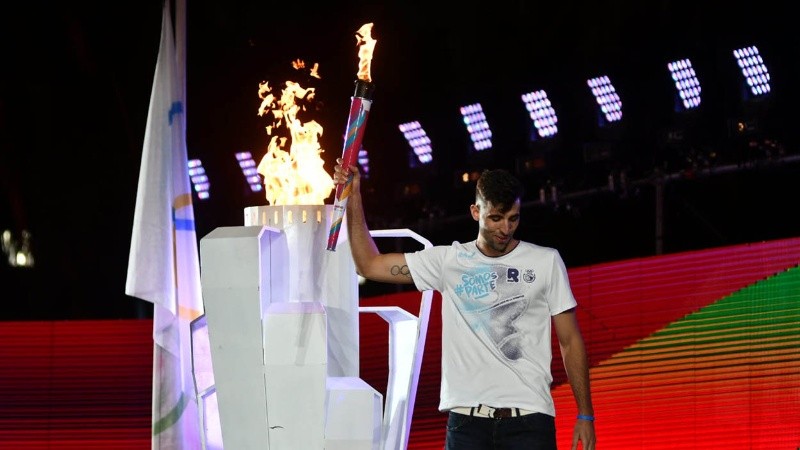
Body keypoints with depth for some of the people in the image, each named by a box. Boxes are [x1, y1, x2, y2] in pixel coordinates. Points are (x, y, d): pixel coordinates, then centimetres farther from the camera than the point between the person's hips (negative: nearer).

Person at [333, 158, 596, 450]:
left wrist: (585, 415, 5)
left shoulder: (546, 262, 6)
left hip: (529, 418, -1)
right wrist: (353, 197, 5)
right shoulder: (449, 261, 8)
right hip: (467, 418, 1)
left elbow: (570, 341, 9)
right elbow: (370, 265, 12)